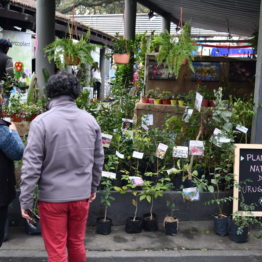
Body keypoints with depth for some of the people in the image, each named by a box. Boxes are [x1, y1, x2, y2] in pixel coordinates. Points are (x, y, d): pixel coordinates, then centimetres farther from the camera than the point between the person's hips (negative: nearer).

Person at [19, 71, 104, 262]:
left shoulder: (41, 122, -13)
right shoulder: (90, 120, 0)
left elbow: (32, 165, -13)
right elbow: (98, 159, 8)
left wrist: (26, 201, -4)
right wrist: (93, 187, 21)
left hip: (52, 197, -4)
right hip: (81, 195, 4)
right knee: (77, 244, 21)